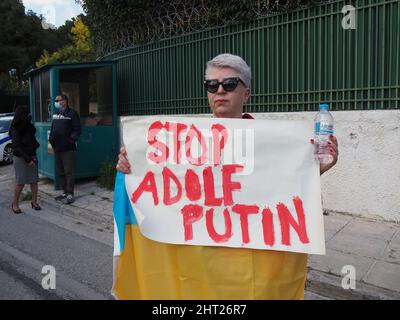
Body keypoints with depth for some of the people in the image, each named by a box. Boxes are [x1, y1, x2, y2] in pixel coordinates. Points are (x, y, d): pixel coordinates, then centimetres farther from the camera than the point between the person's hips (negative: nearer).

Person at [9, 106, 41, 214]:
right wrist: (27, 159, -18)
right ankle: (15, 204, 10)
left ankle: (34, 202, 12)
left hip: (32, 156, 6)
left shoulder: (28, 125, 8)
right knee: (20, 182, -4)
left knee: (34, 180, 3)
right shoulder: (15, 129, -9)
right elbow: (17, 146, -14)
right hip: (20, 158, -5)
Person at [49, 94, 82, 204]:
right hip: (57, 148, 8)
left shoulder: (71, 113, -6)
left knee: (69, 172, -5)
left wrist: (71, 139, -20)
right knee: (60, 172, 14)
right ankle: (65, 192, 25)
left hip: (68, 148, -8)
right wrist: (51, 138, 6)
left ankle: (70, 195, 0)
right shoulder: (56, 114, 16)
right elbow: (53, 128, 22)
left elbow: (78, 129, -9)